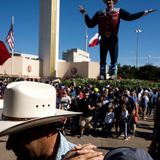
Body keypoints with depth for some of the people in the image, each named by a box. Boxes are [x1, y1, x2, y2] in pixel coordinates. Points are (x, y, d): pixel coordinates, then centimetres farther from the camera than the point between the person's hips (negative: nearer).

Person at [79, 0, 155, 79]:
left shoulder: (119, 11, 10)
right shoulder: (99, 13, 15)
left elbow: (130, 17, -2)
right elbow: (90, 24, 14)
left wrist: (144, 12, -7)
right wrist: (85, 13, 11)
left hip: (113, 39, -1)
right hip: (103, 39, 2)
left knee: (114, 60, -1)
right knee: (102, 60, 3)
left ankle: (113, 76, 5)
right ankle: (102, 76, 7)